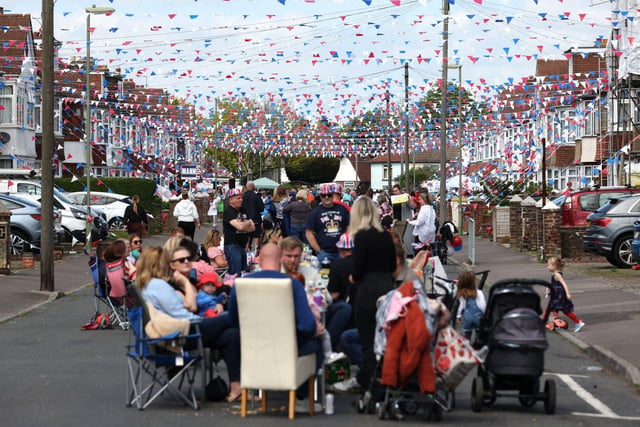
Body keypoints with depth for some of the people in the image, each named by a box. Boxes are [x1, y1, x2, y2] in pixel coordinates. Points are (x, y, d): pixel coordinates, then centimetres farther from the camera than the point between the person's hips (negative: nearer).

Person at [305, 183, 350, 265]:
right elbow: (309, 233, 0)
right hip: (324, 253, -2)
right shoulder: (315, 212, 2)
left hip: (341, 252, 2)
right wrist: (318, 251, -7)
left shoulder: (342, 209, 7)